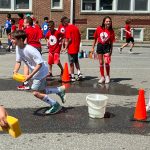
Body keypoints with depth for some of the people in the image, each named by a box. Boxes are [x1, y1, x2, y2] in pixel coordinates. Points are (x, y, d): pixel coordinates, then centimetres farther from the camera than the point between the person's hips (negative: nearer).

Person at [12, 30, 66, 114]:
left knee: (36, 92, -8)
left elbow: (40, 63, -30)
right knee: (41, 91, 17)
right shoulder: (18, 48, -5)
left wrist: (30, 75, -32)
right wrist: (15, 72, -12)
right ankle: (60, 90, 33)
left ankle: (55, 105, 6)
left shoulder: (29, 50, -30)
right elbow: (18, 61, 4)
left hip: (41, 71, -9)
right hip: (35, 72, 9)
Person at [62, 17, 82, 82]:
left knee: (71, 63, 3)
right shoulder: (75, 27, 10)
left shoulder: (68, 28, -14)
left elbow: (69, 39, -19)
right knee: (76, 61, 20)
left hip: (71, 48, -7)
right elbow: (79, 37, 13)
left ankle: (72, 77, 9)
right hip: (76, 48, 8)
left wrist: (66, 47, -12)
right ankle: (79, 73, 10)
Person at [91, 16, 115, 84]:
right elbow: (95, 38, 5)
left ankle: (107, 76, 9)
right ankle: (102, 77, 21)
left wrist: (111, 51, 2)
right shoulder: (99, 29, -5)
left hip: (107, 46, -2)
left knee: (106, 62, -12)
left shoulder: (111, 31, -6)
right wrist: (93, 47, 6)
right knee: (101, 63, 8)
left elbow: (111, 42, 1)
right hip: (99, 46, 2)